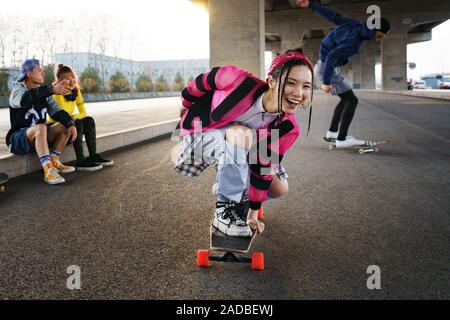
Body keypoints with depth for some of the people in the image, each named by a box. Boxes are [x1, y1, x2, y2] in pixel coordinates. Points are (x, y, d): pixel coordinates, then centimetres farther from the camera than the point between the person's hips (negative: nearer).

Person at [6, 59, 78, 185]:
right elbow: (27, 98, -35)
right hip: (18, 139, -7)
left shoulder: (44, 93, 8)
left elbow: (57, 111, -1)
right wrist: (52, 90, -40)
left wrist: (71, 124, -19)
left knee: (65, 127, -6)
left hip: (39, 137, 7)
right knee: (41, 127, -36)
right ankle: (48, 171, -41)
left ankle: (54, 162, -5)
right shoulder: (18, 90, -10)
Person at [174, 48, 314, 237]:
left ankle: (239, 200, 25)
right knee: (243, 134, -37)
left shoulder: (288, 128, -22)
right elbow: (204, 81, -15)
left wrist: (253, 212, -10)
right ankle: (225, 209, -24)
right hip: (199, 132, -4)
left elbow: (264, 169, -14)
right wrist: (186, 102, 5)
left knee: (280, 188, -5)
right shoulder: (239, 81, -36)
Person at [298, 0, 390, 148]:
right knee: (351, 100, -12)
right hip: (327, 69, -10)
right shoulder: (354, 42, -28)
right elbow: (331, 57, -31)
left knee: (346, 99, 17)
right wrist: (327, 82, -29)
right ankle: (342, 139, -15)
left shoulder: (356, 24, -3)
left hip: (326, 67, 10)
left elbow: (333, 16, 3)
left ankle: (332, 132, 22)